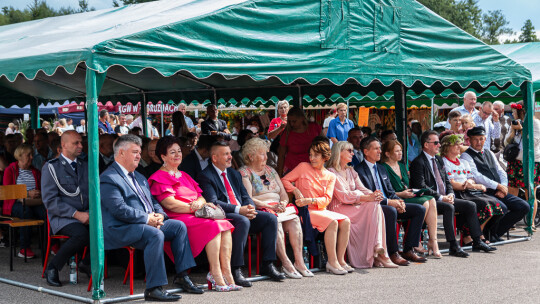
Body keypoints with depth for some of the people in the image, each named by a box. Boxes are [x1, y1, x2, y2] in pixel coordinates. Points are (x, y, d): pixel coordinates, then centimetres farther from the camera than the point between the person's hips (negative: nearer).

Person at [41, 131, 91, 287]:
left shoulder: (85, 166, 18)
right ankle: (52, 268, -15)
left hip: (86, 215, 5)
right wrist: (76, 214, -17)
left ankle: (86, 263, -2)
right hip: (62, 217, -5)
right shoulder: (51, 167, 0)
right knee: (82, 234, -36)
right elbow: (50, 200, -8)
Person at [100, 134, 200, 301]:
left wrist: (159, 215, 2)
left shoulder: (139, 177, 24)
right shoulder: (108, 178, -9)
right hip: (120, 229, -10)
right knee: (155, 235, -33)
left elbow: (153, 201, 25)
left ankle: (182, 275, 5)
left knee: (179, 226, 1)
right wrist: (147, 218, -18)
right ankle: (153, 289, -31)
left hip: (148, 223, 10)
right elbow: (119, 209, -19)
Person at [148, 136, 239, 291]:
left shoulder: (184, 175, 27)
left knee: (225, 225, -21)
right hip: (179, 220, -7)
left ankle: (226, 271, -27)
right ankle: (215, 273, -29)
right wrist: (196, 208, -14)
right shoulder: (159, 178, 2)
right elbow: (170, 204, -11)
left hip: (196, 216, 7)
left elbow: (200, 197, 18)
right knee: (213, 226, -31)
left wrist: (199, 203, -8)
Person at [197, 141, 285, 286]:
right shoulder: (205, 176, -4)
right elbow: (213, 202, -15)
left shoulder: (234, 174, 22)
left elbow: (245, 196, 19)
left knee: (271, 218, -11)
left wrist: (250, 207, -6)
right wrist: (238, 210, -23)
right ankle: (236, 269, -32)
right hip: (223, 216, -8)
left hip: (242, 213, 8)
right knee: (243, 221, -37)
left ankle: (268, 265, -7)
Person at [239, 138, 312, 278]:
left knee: (294, 220, -23)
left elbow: (284, 194, 20)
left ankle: (299, 261, -27)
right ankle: (286, 263, -33)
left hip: (277, 208, 6)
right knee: (275, 222, -34)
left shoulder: (270, 170, 22)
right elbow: (248, 199, -10)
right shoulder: (244, 173, 1)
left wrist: (283, 203, -4)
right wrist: (270, 206, -17)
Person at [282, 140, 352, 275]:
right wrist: (296, 190, -14)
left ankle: (340, 260, -15)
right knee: (332, 222, -28)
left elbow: (327, 199, -1)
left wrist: (310, 200, -17)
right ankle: (332, 262, -24)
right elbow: (284, 180, 2)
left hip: (321, 209, 5)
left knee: (346, 221, -18)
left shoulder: (330, 176, 10)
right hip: (305, 211, -5)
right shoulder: (303, 167, 3)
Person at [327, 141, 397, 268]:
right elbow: (343, 196, -14)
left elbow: (361, 189, 12)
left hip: (355, 207, 7)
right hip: (339, 209, -7)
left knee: (376, 205, -23)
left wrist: (373, 194, -12)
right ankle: (378, 253, -29)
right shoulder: (331, 172, -4)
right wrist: (367, 198, -22)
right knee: (374, 206, -26)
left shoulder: (351, 171, 23)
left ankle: (378, 249, -31)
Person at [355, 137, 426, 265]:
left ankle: (408, 250, -7)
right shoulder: (359, 170, -6)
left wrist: (398, 201, -3)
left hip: (390, 205, 9)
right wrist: (388, 202, -20)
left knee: (420, 209, -6)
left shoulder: (381, 168, 22)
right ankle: (393, 253, -29)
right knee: (391, 211, -39)